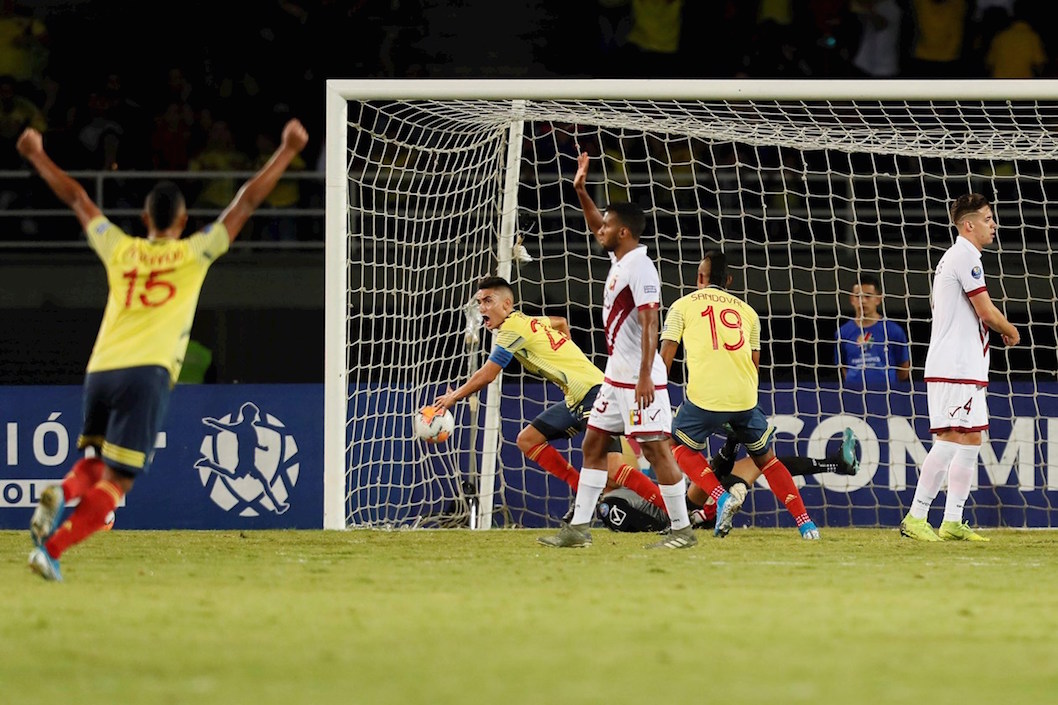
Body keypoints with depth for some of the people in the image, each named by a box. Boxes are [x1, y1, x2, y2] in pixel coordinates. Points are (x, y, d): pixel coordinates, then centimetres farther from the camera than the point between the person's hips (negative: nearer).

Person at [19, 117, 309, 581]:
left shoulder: (120, 250, 15)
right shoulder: (194, 254, 8)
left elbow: (75, 198, 26)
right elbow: (246, 202, 10)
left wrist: (37, 156, 39)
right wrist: (287, 151, 16)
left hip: (100, 370, 4)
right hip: (146, 373, -4)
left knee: (97, 463, 22)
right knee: (115, 482, -4)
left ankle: (63, 492, -12)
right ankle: (52, 548, -22)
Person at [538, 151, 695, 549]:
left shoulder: (641, 268, -16)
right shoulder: (618, 259, 12)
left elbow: (649, 324, -22)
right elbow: (597, 228, 33)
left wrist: (645, 376, -28)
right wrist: (581, 191, 24)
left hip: (640, 379, -10)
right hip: (616, 377, 10)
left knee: (656, 448, -8)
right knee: (593, 445, 10)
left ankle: (682, 530, -4)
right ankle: (579, 528, 12)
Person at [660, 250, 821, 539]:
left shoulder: (683, 306, 14)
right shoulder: (746, 310, 22)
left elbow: (665, 356, 7)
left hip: (704, 396, -3)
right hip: (745, 396, 3)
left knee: (681, 446, 21)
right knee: (765, 458, 19)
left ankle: (722, 497, -3)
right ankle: (806, 523, 8)